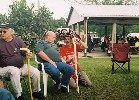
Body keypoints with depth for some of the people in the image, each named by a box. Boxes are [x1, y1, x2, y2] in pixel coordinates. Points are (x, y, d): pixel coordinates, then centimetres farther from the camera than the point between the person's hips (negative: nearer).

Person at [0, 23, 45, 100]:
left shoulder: (18, 40, -1)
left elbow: (25, 53, 1)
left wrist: (28, 55, -22)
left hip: (21, 66, 4)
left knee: (36, 72, -12)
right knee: (15, 71, -37)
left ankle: (36, 91, 12)